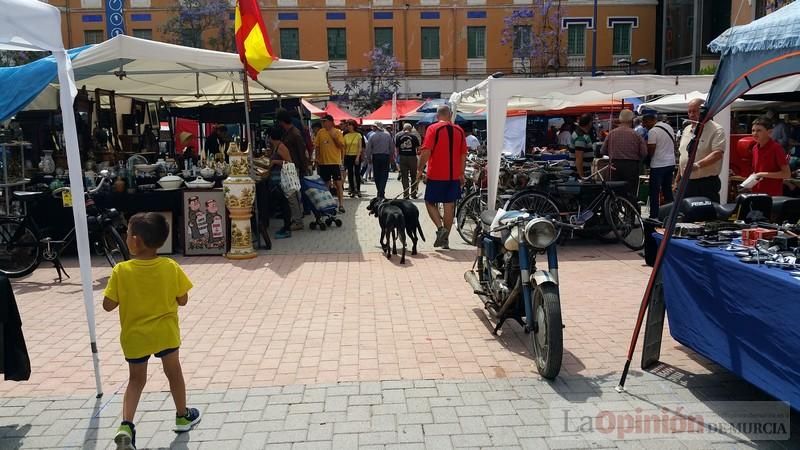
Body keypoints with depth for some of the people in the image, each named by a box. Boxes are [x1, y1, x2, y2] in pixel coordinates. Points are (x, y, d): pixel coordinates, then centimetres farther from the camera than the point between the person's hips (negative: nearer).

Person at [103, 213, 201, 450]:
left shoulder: (121, 271, -16)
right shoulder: (171, 267, -14)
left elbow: (108, 305, -11)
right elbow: (182, 300, -5)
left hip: (134, 336, 0)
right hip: (165, 333, 0)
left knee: (136, 380, 18)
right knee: (173, 373, 19)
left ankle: (126, 426, 5)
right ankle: (182, 416, 34)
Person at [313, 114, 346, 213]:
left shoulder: (337, 132, -3)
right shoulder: (320, 132, 5)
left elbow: (342, 145, -7)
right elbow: (317, 146, 9)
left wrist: (335, 137, -17)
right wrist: (316, 158, 4)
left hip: (335, 161, -3)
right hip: (323, 162, 4)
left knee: (338, 183, -6)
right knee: (326, 183, 13)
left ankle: (341, 204, -6)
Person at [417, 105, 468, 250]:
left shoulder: (433, 129, -8)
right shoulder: (459, 130, 6)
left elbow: (426, 152, -15)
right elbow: (463, 154, 9)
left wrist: (419, 169, -4)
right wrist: (461, 174, 17)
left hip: (436, 175, -4)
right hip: (454, 176, 4)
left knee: (430, 203, 11)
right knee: (449, 206, 8)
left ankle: (441, 228, -9)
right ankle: (445, 239, 14)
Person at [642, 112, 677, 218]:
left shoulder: (652, 131, -16)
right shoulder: (669, 126, 10)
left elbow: (650, 151, -16)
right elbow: (673, 144, 17)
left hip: (658, 165, -8)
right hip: (671, 163, 8)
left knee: (654, 192, -2)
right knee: (668, 190, 15)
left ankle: (654, 216, -1)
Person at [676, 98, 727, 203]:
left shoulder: (716, 130, -10)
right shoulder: (686, 130, 14)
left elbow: (717, 154, -23)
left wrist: (698, 165, -36)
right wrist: (678, 177, 21)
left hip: (707, 183, -7)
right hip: (686, 182, 7)